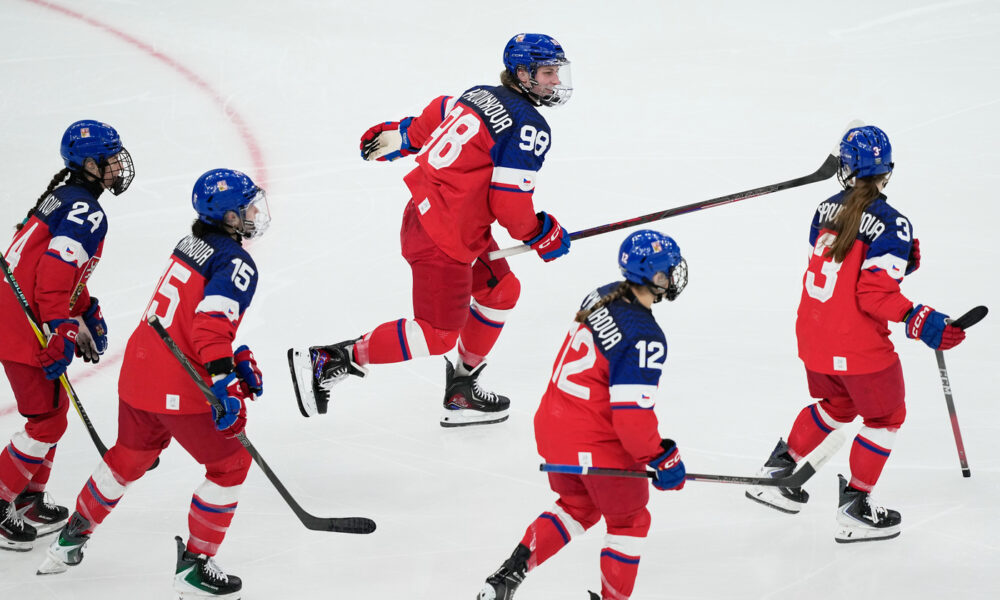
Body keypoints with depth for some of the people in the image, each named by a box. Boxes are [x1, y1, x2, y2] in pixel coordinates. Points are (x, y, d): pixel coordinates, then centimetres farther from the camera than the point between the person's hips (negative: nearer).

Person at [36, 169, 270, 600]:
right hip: (179, 388, -9)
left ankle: (70, 541, 41)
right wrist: (224, 379, -34)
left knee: (129, 457, 28)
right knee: (230, 464, 6)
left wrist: (238, 360, 17)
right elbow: (209, 324, -28)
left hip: (138, 371, 9)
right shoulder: (237, 263, -14)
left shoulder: (192, 245, 14)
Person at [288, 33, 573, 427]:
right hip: (444, 239, -10)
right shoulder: (529, 127, -18)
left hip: (423, 212, 10)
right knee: (438, 334, -1)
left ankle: (462, 392, 27)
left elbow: (433, 119, 22)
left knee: (501, 290, 21)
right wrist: (545, 236, -4)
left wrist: (397, 136, 39)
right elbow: (509, 205, -20)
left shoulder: (480, 96, 7)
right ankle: (327, 362, 0)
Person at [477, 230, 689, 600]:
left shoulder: (601, 297, 0)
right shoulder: (645, 337, -26)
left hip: (552, 427, 8)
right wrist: (662, 459, -13)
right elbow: (633, 415, -27)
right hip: (597, 447, -8)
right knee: (629, 523, 16)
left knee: (577, 507, 29)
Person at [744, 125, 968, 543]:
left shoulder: (827, 209, 1)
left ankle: (776, 473, 34)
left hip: (813, 337, 7)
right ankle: (855, 509, 16)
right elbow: (875, 295, -25)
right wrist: (920, 321, -25)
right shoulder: (890, 224, -20)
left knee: (837, 406, 30)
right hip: (858, 347, -7)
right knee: (885, 416, 15)